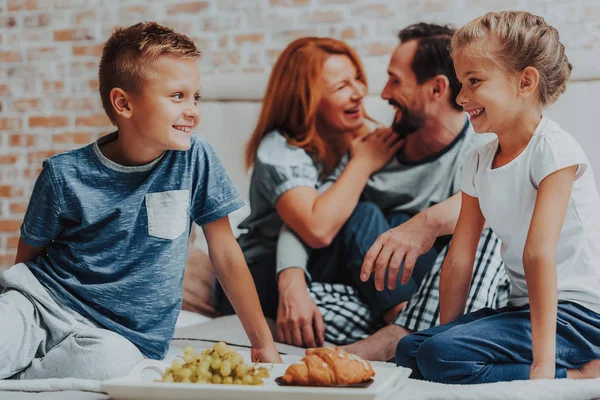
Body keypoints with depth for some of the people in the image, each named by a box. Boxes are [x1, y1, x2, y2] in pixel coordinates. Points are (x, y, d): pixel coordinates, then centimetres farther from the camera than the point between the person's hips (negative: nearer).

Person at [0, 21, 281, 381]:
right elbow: (29, 256, 9)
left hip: (123, 335, 2)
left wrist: (264, 344, 4)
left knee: (111, 360, -35)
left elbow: (227, 256, 3)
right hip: (45, 302, -1)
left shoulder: (195, 160, -3)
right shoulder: (65, 174, -5)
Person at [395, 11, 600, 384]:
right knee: (409, 351, 2)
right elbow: (459, 260, 8)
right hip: (524, 308, 9)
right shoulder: (479, 162, 9)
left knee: (441, 356, -23)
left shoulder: (554, 148, -15)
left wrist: (544, 359, -29)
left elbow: (538, 253, -24)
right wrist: (446, 334, 4)